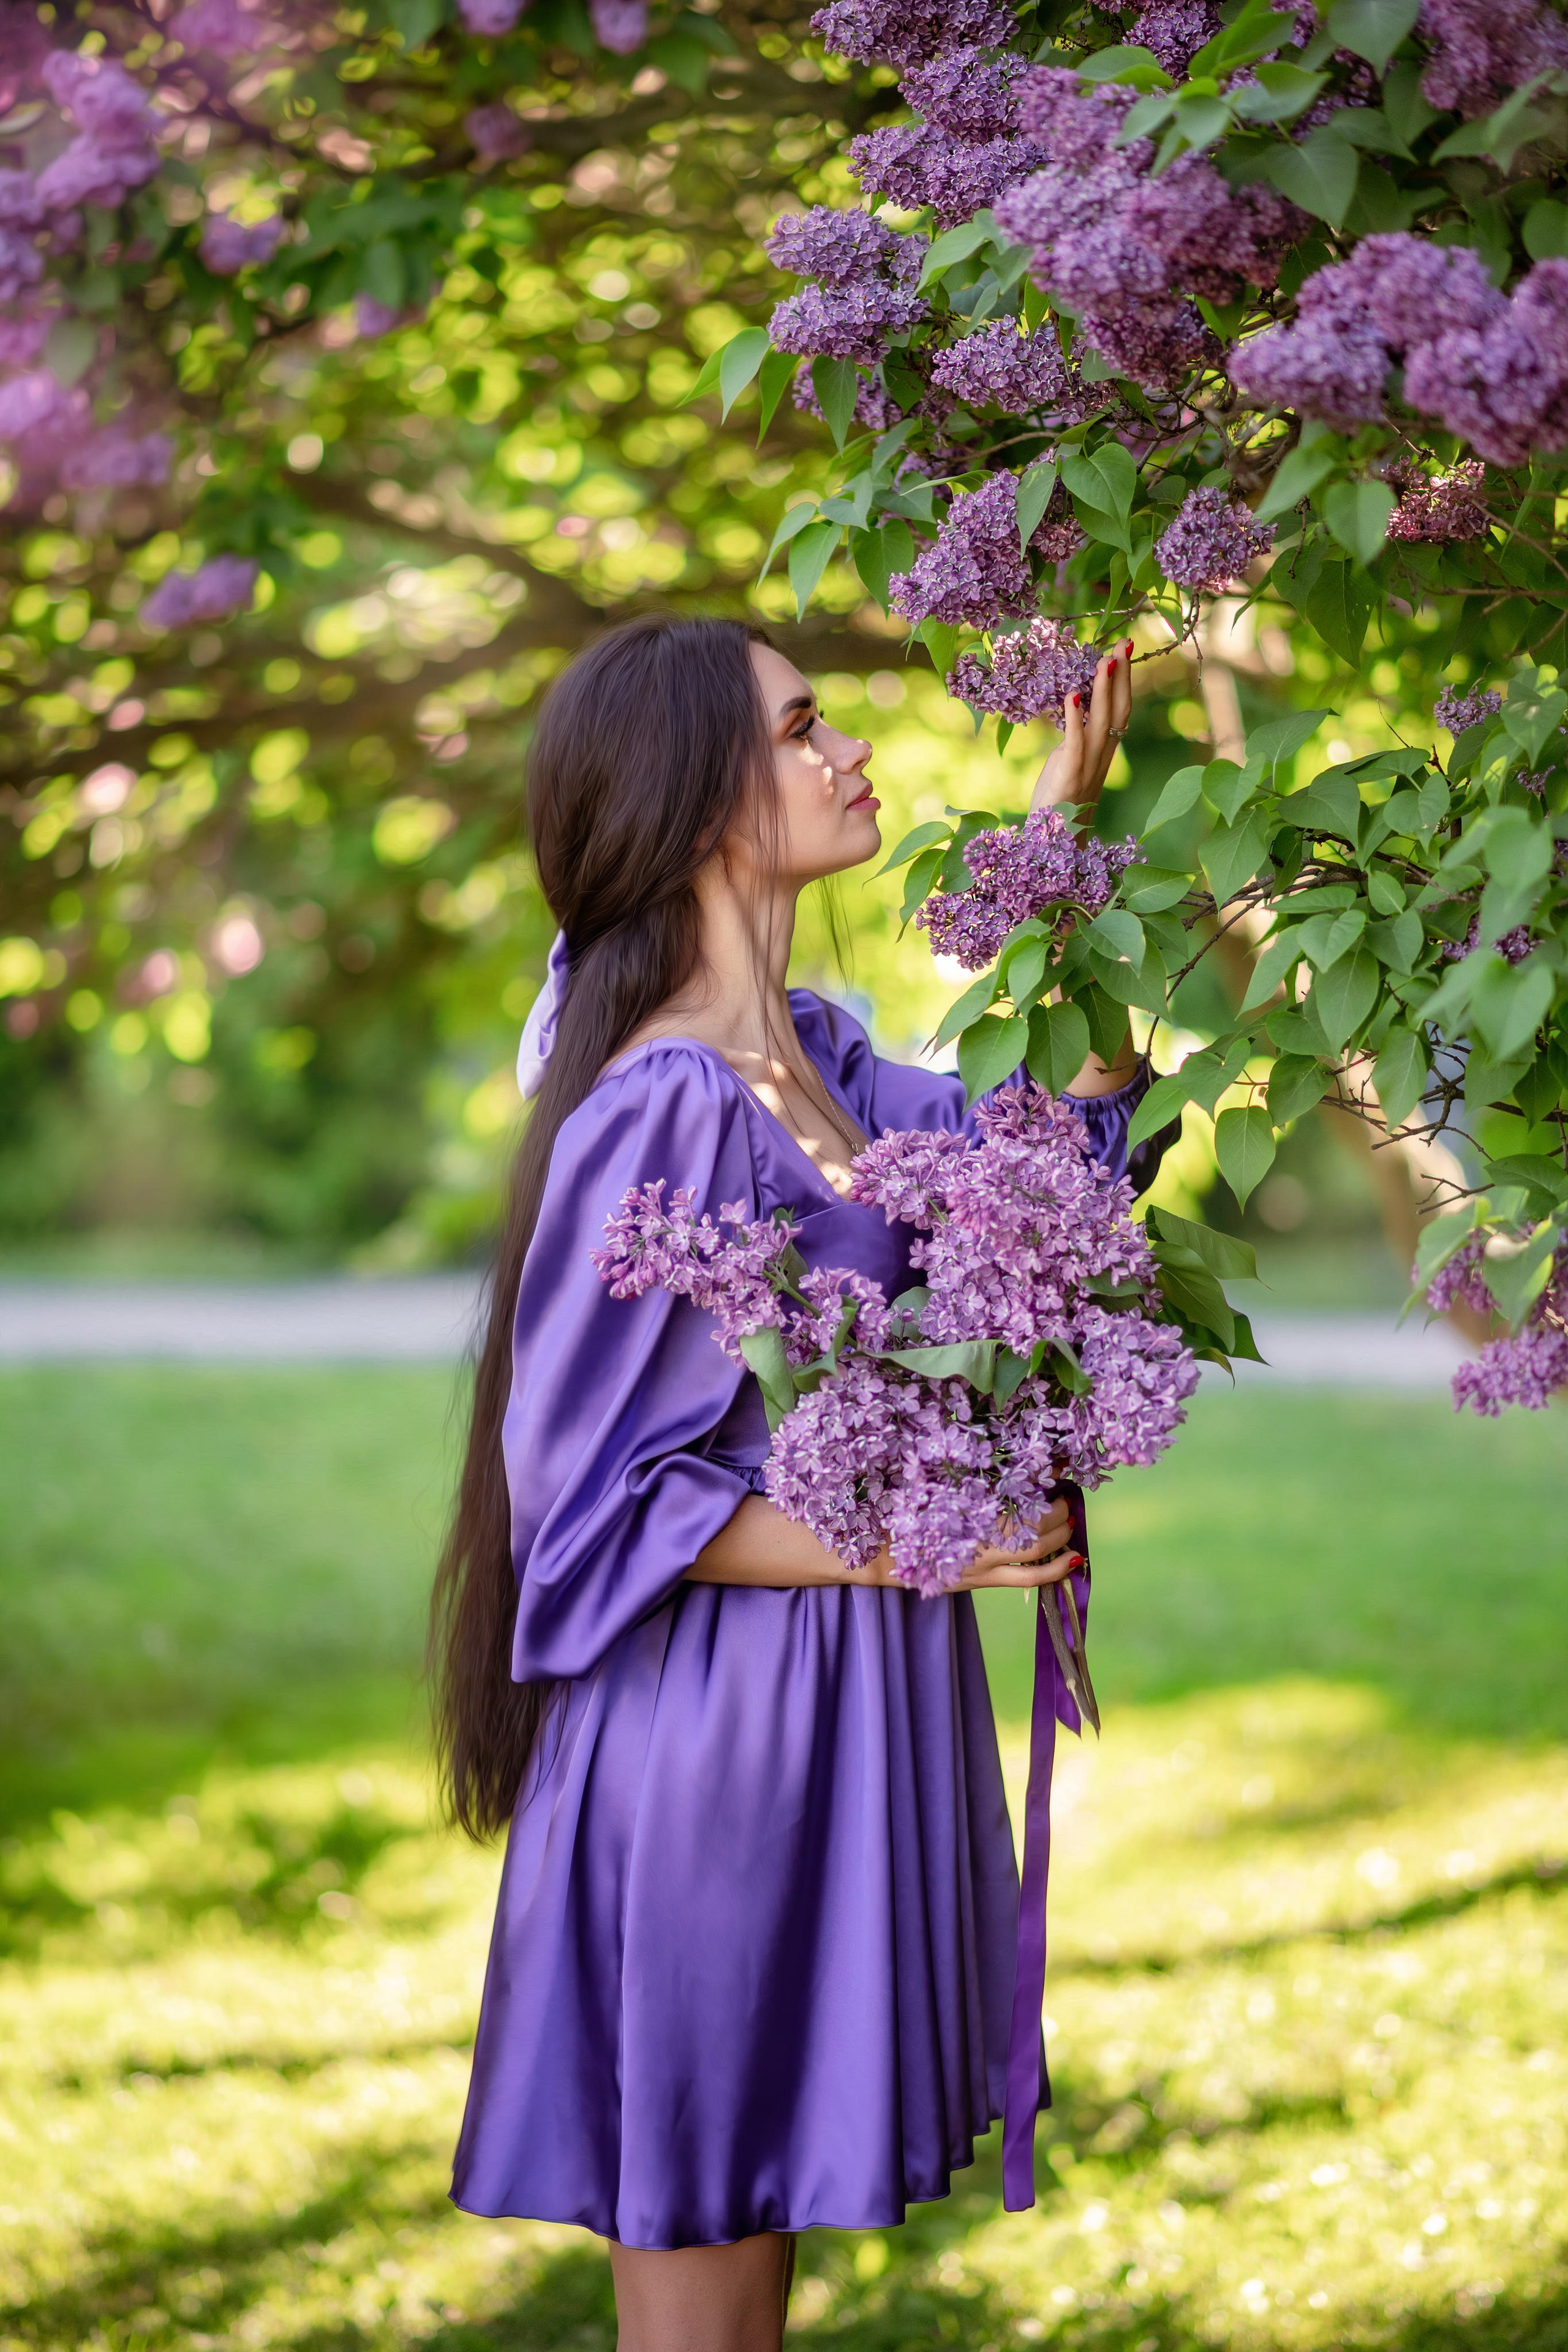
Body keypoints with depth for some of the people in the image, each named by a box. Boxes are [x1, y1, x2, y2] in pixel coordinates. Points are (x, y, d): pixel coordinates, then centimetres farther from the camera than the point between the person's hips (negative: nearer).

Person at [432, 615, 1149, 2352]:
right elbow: (602, 1497, -17)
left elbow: (1057, 1147, 17)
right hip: (716, 1735, -9)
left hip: (835, 1718, 9)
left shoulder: (807, 1054, 8)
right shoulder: (660, 1111, -19)